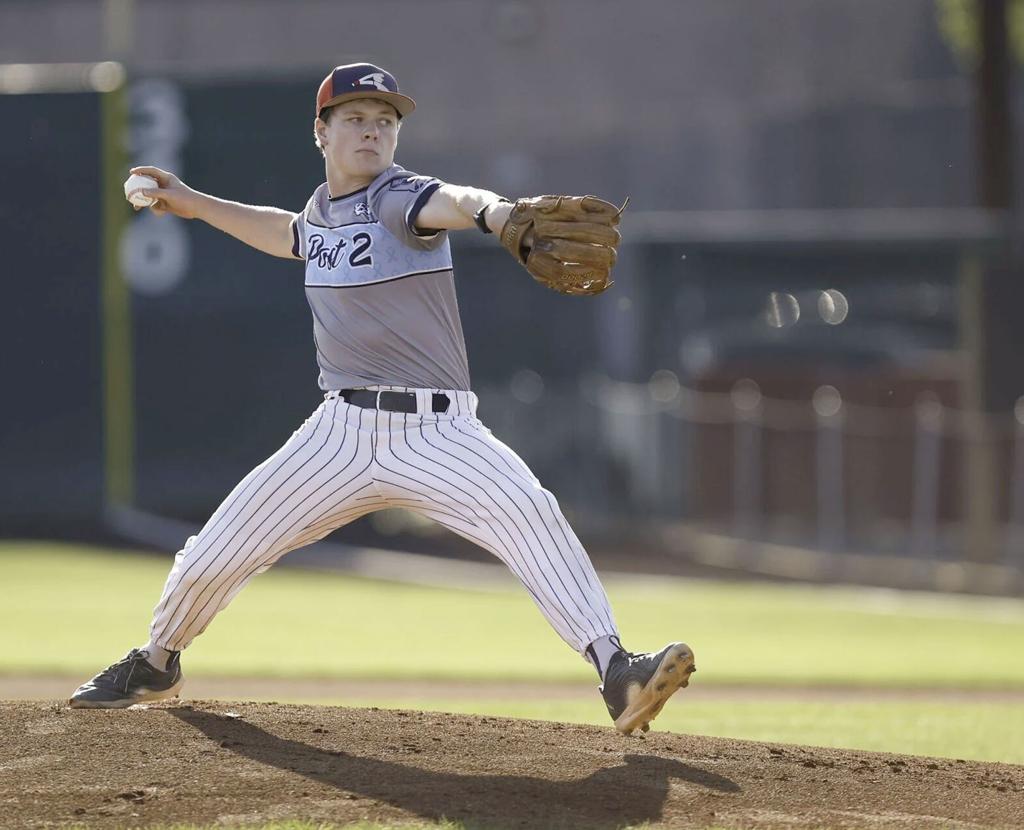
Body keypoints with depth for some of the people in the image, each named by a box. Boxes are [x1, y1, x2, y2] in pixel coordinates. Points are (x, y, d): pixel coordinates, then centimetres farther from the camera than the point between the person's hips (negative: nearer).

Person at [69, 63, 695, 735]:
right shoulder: (323, 208, 10)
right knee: (216, 552, 5)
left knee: (527, 510, -31)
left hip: (435, 429, -6)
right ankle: (157, 664, 35)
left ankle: (616, 674, -36)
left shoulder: (398, 198, -10)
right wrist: (197, 205, 35)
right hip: (342, 430, 6)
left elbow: (448, 202, -35)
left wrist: (494, 212, -58)